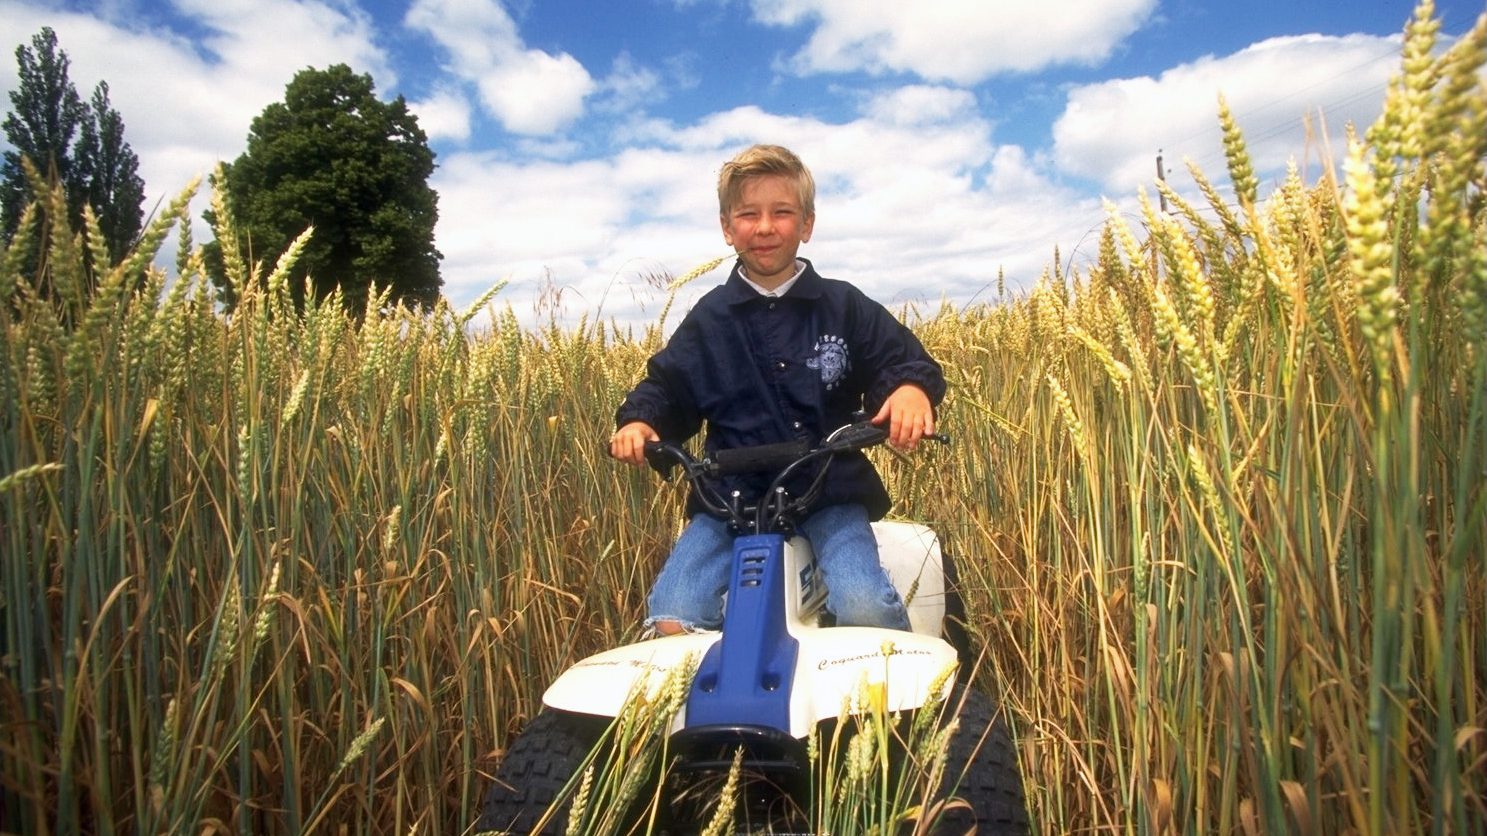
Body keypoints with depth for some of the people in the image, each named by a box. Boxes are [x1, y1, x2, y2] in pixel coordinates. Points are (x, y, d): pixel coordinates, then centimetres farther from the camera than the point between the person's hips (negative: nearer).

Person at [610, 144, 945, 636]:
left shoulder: (845, 307, 7)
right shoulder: (708, 319, 10)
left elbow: (902, 360, 6)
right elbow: (667, 387, 13)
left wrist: (912, 389, -18)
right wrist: (639, 420, -8)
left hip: (831, 495, -1)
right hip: (730, 497, 1)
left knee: (866, 610, -24)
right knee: (672, 619, -18)